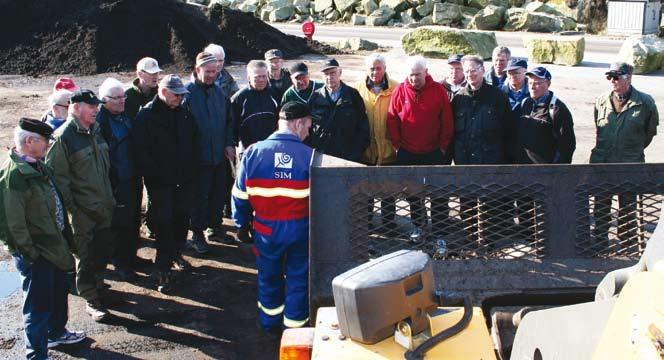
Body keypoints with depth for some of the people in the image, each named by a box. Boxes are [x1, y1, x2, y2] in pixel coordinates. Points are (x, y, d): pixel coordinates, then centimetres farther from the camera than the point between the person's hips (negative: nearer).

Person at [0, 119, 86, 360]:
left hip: (55, 246, 10)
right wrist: (30, 253, -19)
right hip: (35, 255, -10)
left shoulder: (38, 166, 6)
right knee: (38, 304, 4)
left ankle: (56, 332, 48)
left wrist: (65, 238, 16)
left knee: (59, 291, 26)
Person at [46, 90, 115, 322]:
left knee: (104, 250, 18)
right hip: (82, 210, -7)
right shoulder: (63, 137, -16)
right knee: (86, 256, 2)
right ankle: (92, 301, 14)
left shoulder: (95, 131, 9)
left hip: (104, 207, 7)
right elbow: (57, 175, -16)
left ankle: (97, 284, 40)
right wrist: (71, 206, -16)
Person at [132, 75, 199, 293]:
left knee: (182, 219, 13)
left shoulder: (184, 114, 8)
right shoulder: (146, 116, -9)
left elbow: (195, 142, 17)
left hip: (184, 179, 5)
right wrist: (154, 175, -15)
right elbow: (141, 151, -13)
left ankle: (176, 255, 34)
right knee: (163, 224, -3)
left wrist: (192, 169, 9)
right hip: (160, 182, -5)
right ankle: (164, 271, 3)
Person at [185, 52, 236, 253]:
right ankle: (197, 234, 13)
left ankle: (215, 227, 29)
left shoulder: (219, 92, 7)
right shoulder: (187, 93, -10)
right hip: (199, 156, -5)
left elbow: (229, 120, 13)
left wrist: (229, 144, 2)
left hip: (220, 154, 6)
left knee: (218, 193, 14)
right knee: (200, 195, 2)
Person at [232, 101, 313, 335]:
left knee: (269, 277, 22)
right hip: (300, 229, -2)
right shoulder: (310, 156, -13)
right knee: (298, 279, 14)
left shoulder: (254, 152, -8)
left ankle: (270, 322, 39)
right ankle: (295, 329, 24)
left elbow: (240, 194, -1)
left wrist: (241, 223, 12)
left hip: (266, 229, 2)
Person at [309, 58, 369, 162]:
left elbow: (363, 127, 3)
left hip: (348, 157, -1)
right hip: (320, 156, 1)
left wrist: (357, 152, -5)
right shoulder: (316, 97, 6)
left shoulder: (353, 95, 4)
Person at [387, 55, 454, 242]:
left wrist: (443, 146, -4)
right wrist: (397, 144, -1)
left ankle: (439, 231, 13)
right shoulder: (400, 91, -5)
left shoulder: (438, 91, -7)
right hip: (407, 153, 1)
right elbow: (392, 120, 1)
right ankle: (418, 226, 28)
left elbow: (447, 121, -3)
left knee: (439, 194, 4)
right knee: (412, 193, 13)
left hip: (434, 152, -1)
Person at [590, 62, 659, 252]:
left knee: (627, 208, 8)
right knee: (601, 206, 12)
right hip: (601, 162, 3)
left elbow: (650, 131, 7)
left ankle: (628, 245, 21)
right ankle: (600, 242, 26)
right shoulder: (601, 101, 0)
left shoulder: (645, 102, -8)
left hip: (630, 165, -3)